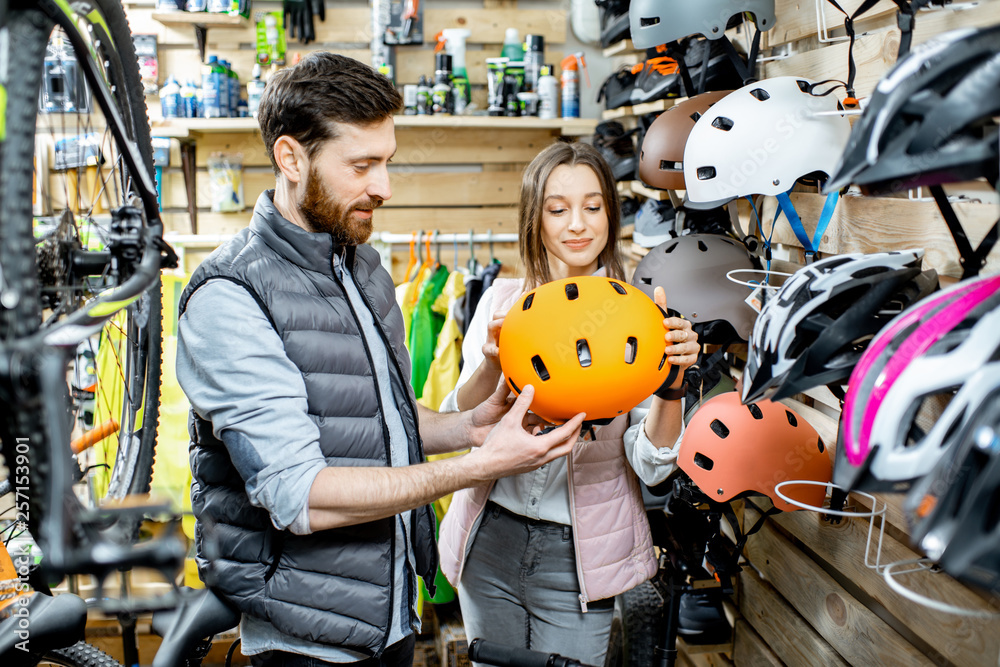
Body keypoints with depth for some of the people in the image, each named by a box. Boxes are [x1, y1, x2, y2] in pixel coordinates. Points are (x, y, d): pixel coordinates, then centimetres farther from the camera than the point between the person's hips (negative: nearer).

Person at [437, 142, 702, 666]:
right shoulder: (503, 300, -1)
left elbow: (651, 466, -10)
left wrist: (671, 382, -27)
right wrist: (490, 366, -24)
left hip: (579, 556, -2)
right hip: (491, 539, 2)